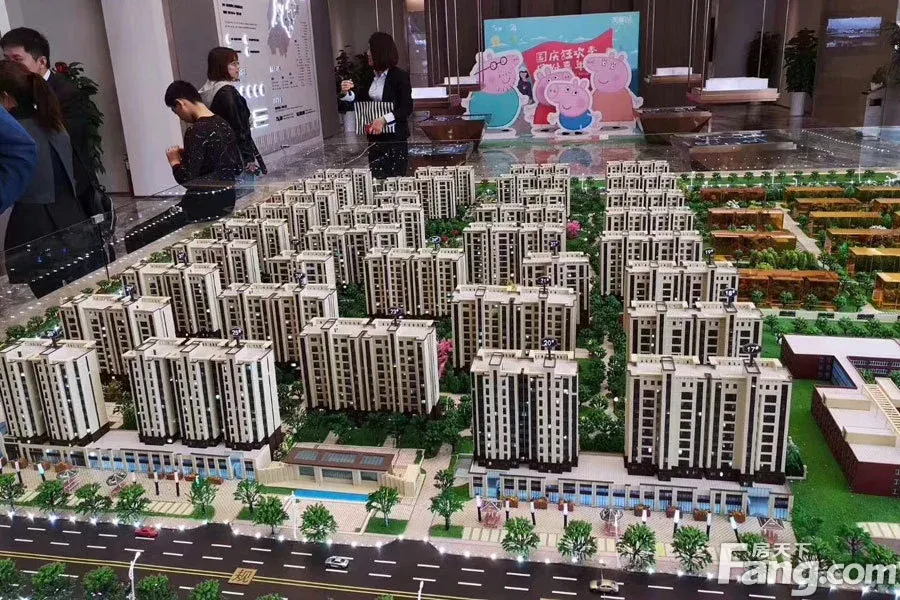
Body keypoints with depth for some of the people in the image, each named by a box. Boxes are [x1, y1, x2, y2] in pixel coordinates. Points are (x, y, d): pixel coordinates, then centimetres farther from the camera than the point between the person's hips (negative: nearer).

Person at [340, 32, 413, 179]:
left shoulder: (399, 76, -11)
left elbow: (407, 108, -15)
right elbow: (362, 100, 16)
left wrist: (384, 120, -28)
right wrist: (347, 93, -4)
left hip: (395, 135, -6)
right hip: (374, 135, 6)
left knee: (395, 176, -1)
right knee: (376, 176, 10)